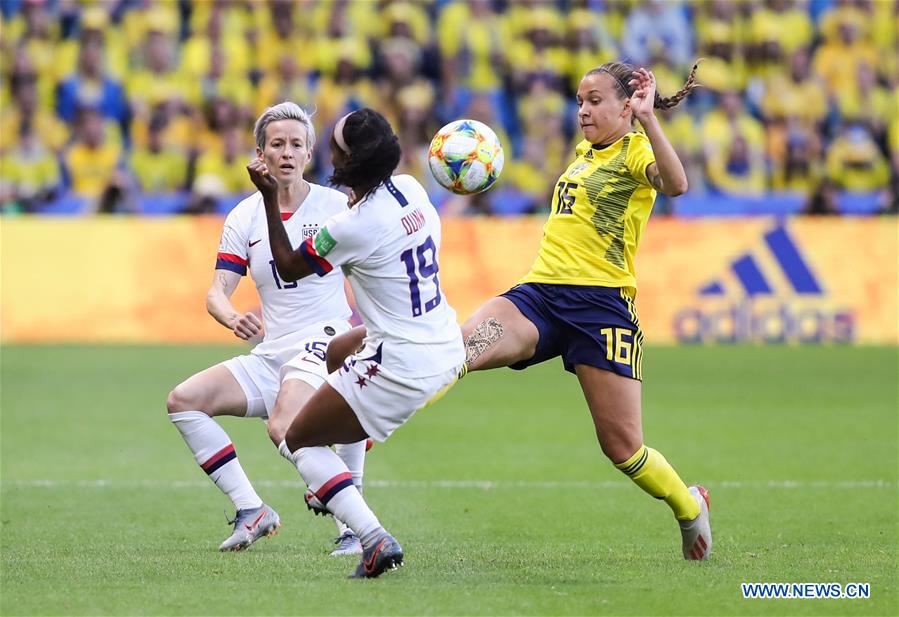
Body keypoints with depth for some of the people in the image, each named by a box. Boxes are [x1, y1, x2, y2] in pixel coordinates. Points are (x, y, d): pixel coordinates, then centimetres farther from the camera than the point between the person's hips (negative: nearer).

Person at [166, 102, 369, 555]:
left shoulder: (336, 206, -2)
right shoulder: (244, 217, 7)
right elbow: (217, 291, -1)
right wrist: (234, 319, -24)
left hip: (325, 344, -6)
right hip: (269, 357, 6)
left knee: (282, 428, -32)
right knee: (183, 400, -10)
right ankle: (251, 512, -5)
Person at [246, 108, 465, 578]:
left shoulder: (352, 227, -23)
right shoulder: (410, 188, -2)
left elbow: (288, 266, -6)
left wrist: (269, 198, -4)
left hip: (401, 370, -9)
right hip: (448, 352, 9)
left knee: (297, 441, 7)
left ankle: (374, 539, -11)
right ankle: (334, 489, 44)